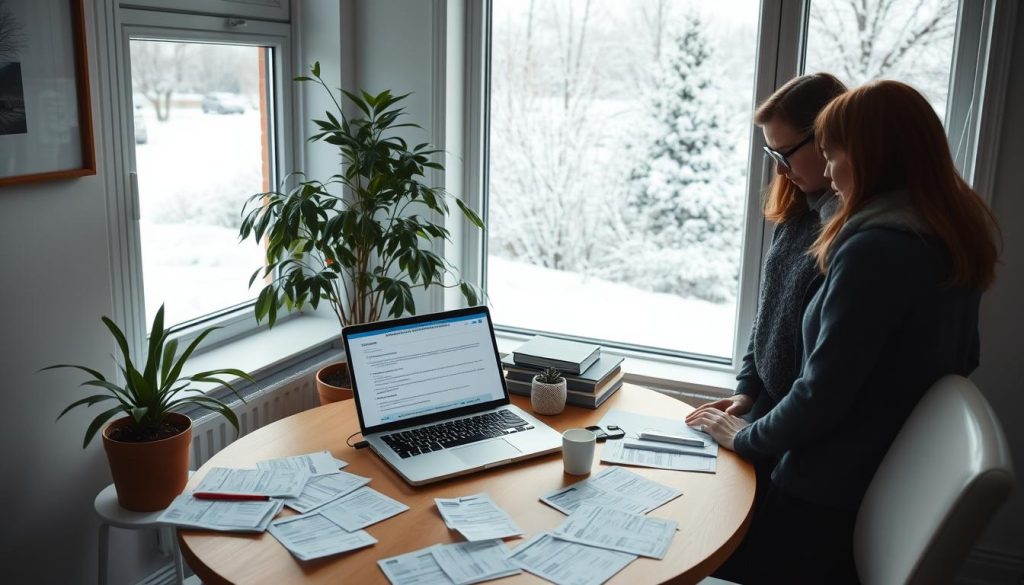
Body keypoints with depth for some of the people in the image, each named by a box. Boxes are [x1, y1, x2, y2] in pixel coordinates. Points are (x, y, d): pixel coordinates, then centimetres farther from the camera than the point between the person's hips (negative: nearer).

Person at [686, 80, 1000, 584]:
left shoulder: (874, 250, -25)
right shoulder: (956, 241, 3)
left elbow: (822, 394, -24)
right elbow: (960, 361, 16)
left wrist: (744, 438, -6)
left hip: (830, 497, -9)